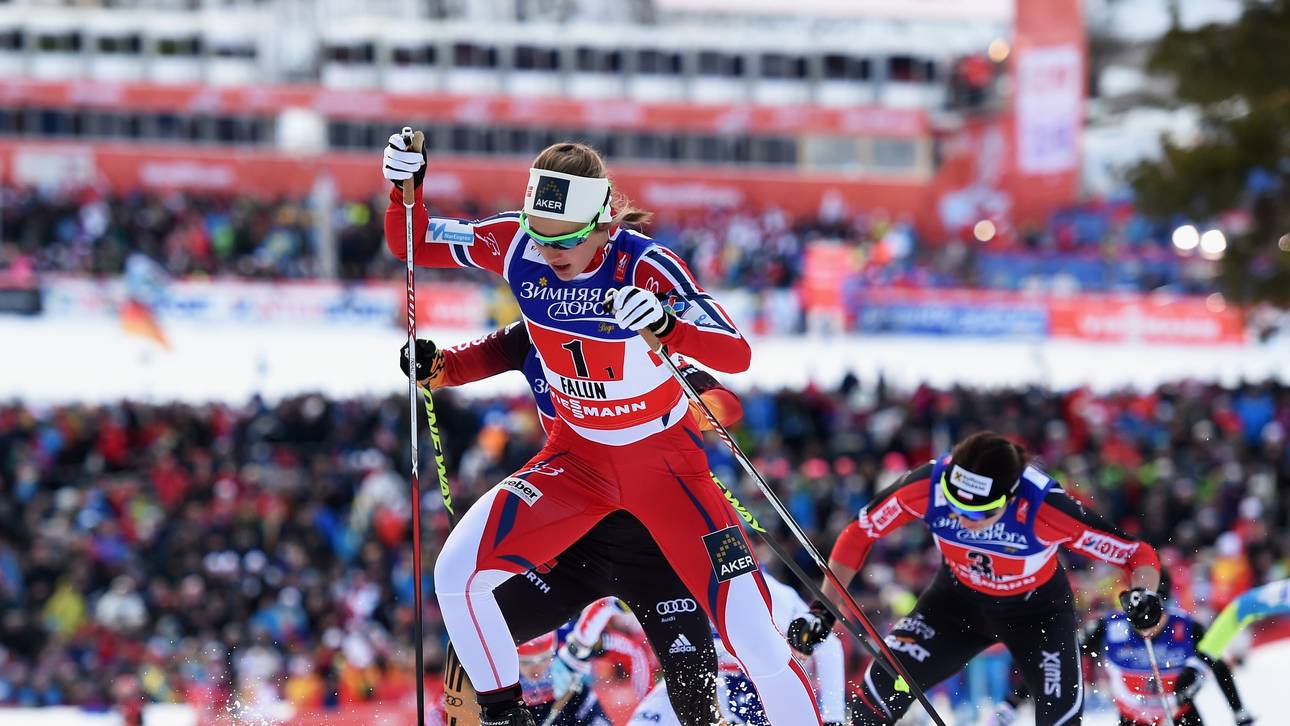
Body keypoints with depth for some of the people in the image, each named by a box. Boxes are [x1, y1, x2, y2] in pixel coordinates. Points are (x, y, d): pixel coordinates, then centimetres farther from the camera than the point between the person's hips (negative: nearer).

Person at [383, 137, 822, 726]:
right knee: (457, 574, -13)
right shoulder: (516, 248, -14)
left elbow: (737, 355, -32)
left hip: (664, 458, -4)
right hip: (576, 456, 4)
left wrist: (666, 324, -50)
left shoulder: (643, 266, -26)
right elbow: (410, 243, -1)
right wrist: (405, 186, -21)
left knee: (753, 638, -13)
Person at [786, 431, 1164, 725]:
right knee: (886, 684, -14)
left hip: (1037, 611, -2)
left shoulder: (1044, 509, -39)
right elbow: (859, 533, -14)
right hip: (958, 599, 2)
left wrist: (1144, 595, -47)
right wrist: (823, 609, -15)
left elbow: (1139, 555, -26)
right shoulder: (928, 486, -33)